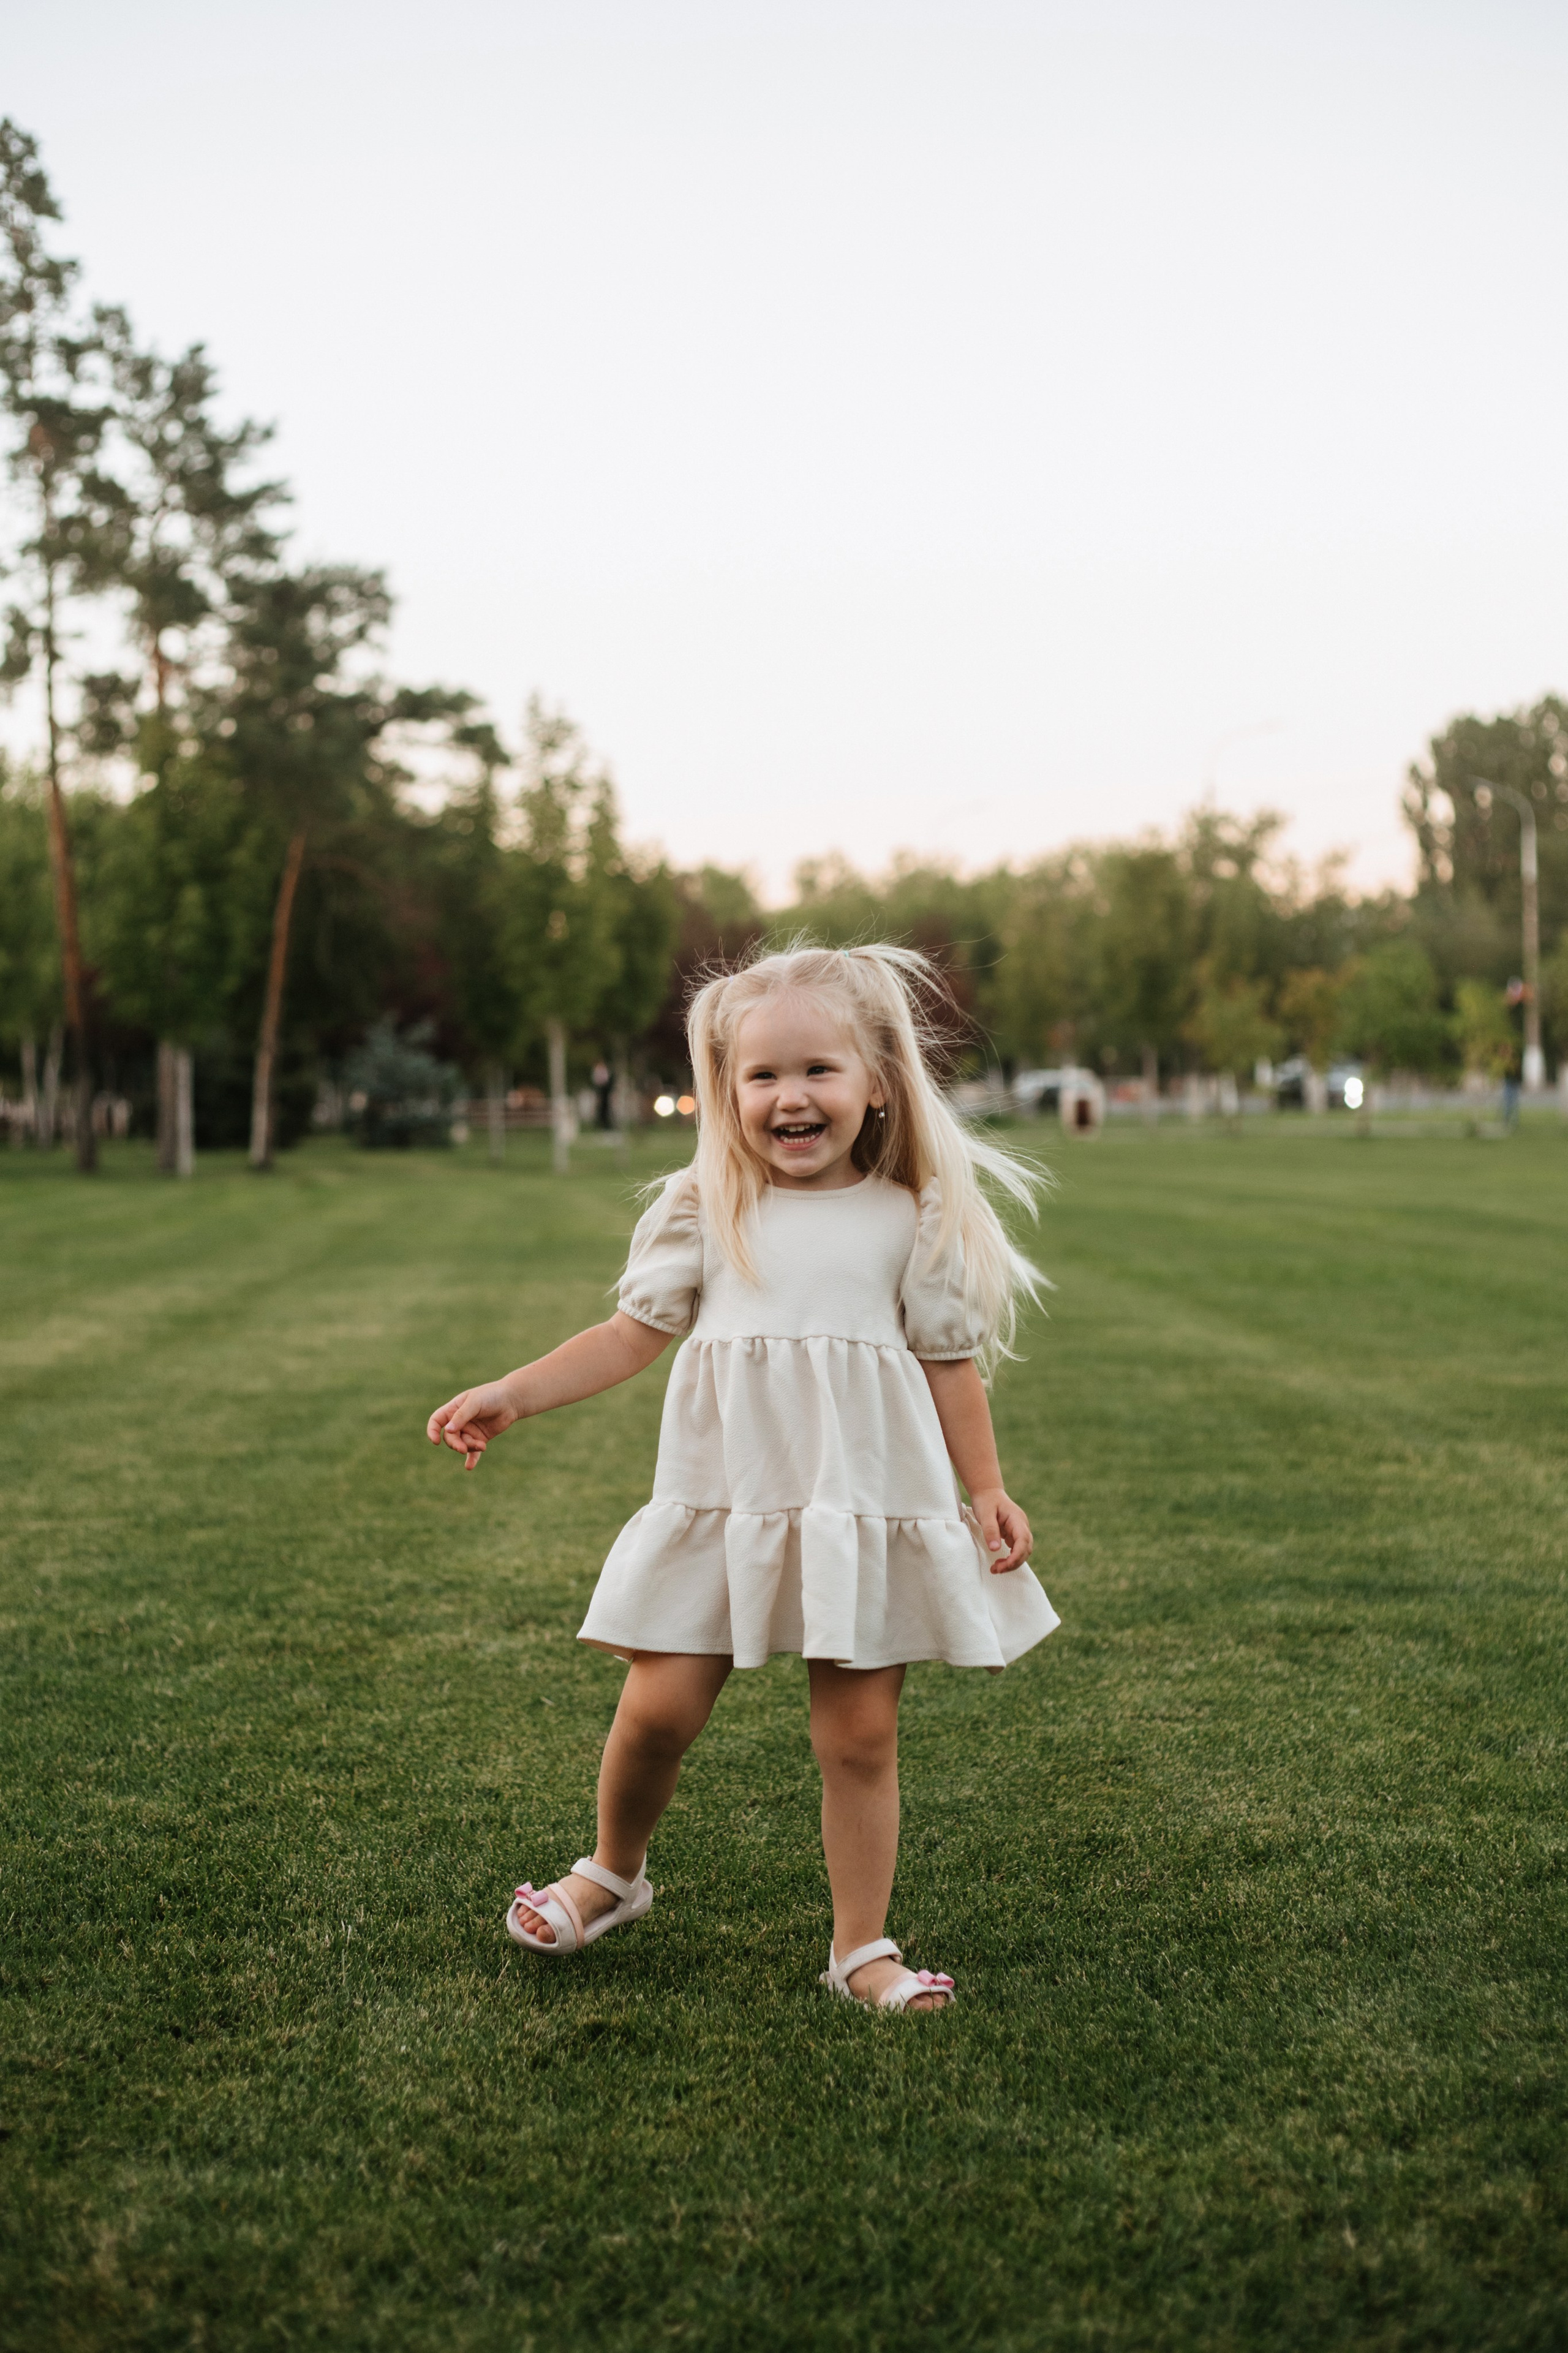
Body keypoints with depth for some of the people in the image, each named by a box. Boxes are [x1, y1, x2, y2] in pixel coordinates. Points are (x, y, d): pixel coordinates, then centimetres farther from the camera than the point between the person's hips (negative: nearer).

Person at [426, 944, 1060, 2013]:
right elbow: (635, 1334, 5)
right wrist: (510, 1396, -2)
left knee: (861, 1732, 2)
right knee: (659, 1708, -1)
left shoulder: (912, 1220, 2)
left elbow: (950, 1363, 7)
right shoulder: (704, 1211, 3)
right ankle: (614, 1871, 28)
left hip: (870, 1510, -1)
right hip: (721, 1506, 1)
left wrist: (989, 1489, 4)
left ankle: (863, 1944, 18)